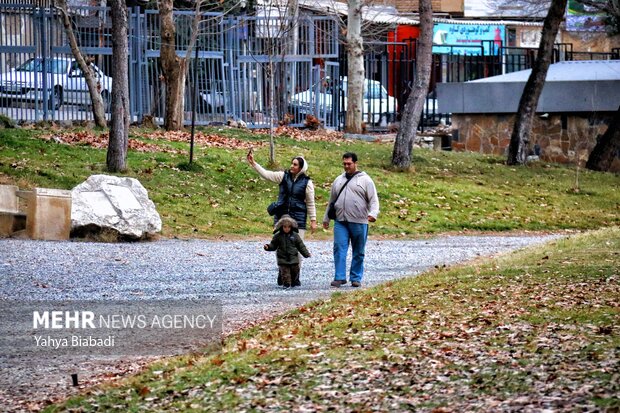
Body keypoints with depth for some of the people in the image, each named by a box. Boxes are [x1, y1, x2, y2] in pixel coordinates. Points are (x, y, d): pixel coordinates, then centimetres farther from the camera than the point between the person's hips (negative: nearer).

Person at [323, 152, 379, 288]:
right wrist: (326, 218, 23)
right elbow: (332, 201, 24)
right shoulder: (338, 180, 16)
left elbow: (373, 200, -3)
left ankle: (356, 278, 12)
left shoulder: (365, 180, 2)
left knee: (358, 252, 4)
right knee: (339, 249, -7)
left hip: (359, 222, -3)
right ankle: (340, 277, -5)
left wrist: (373, 213, -21)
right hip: (340, 222, 3)